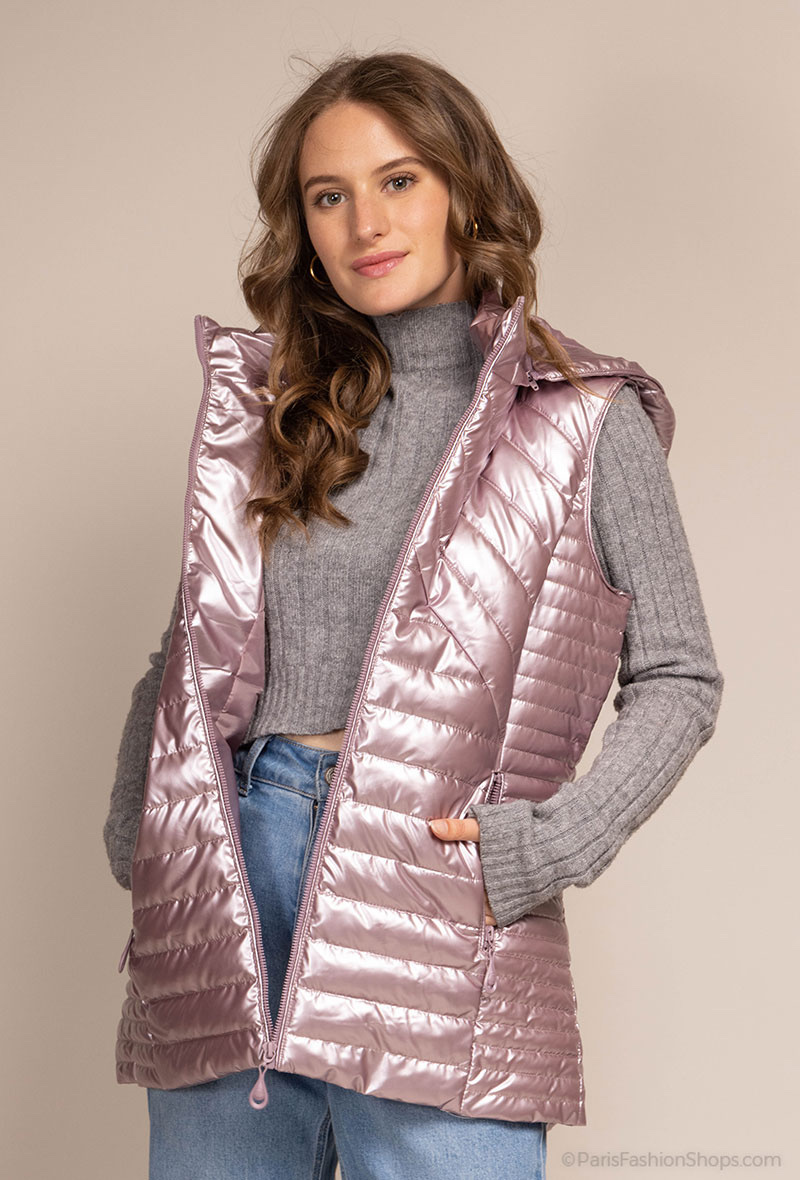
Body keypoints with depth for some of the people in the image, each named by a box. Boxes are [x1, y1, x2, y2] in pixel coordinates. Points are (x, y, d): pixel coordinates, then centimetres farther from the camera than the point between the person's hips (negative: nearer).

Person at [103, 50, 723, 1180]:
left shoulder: (585, 421, 4)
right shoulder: (263, 410, 13)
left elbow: (677, 677, 4)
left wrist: (557, 840, -9)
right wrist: (134, 837, 6)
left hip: (444, 900, -3)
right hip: (236, 866, 3)